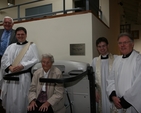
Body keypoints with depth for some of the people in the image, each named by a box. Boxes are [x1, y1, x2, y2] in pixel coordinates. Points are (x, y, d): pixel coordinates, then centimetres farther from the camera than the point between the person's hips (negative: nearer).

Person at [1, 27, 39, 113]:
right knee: (9, 99, 8)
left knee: (21, 100, -1)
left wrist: (22, 66, -15)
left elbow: (35, 60, -5)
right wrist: (10, 67, -12)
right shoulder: (11, 46, 16)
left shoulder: (32, 46, 5)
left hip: (24, 77, -3)